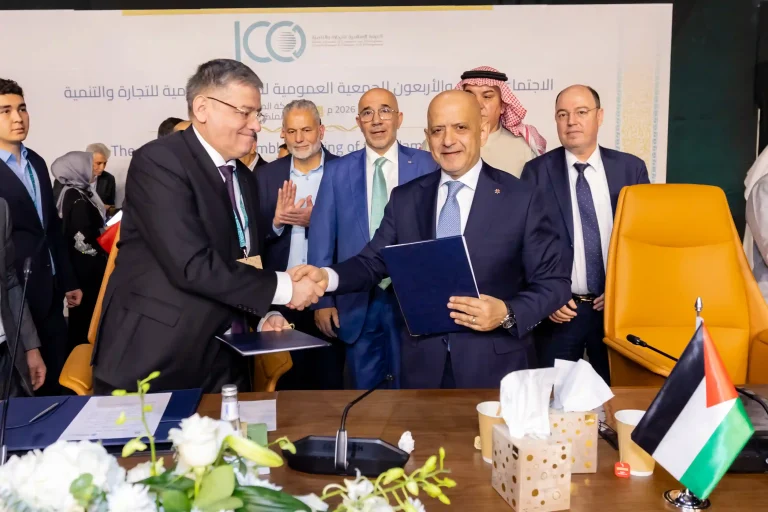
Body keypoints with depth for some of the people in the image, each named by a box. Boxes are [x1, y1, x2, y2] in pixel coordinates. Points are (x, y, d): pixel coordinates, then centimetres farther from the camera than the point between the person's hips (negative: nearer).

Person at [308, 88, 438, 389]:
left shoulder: (426, 166, 0)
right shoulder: (336, 171, 3)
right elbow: (321, 239, 3)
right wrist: (323, 298, -1)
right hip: (357, 302, 1)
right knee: (364, 393, 14)